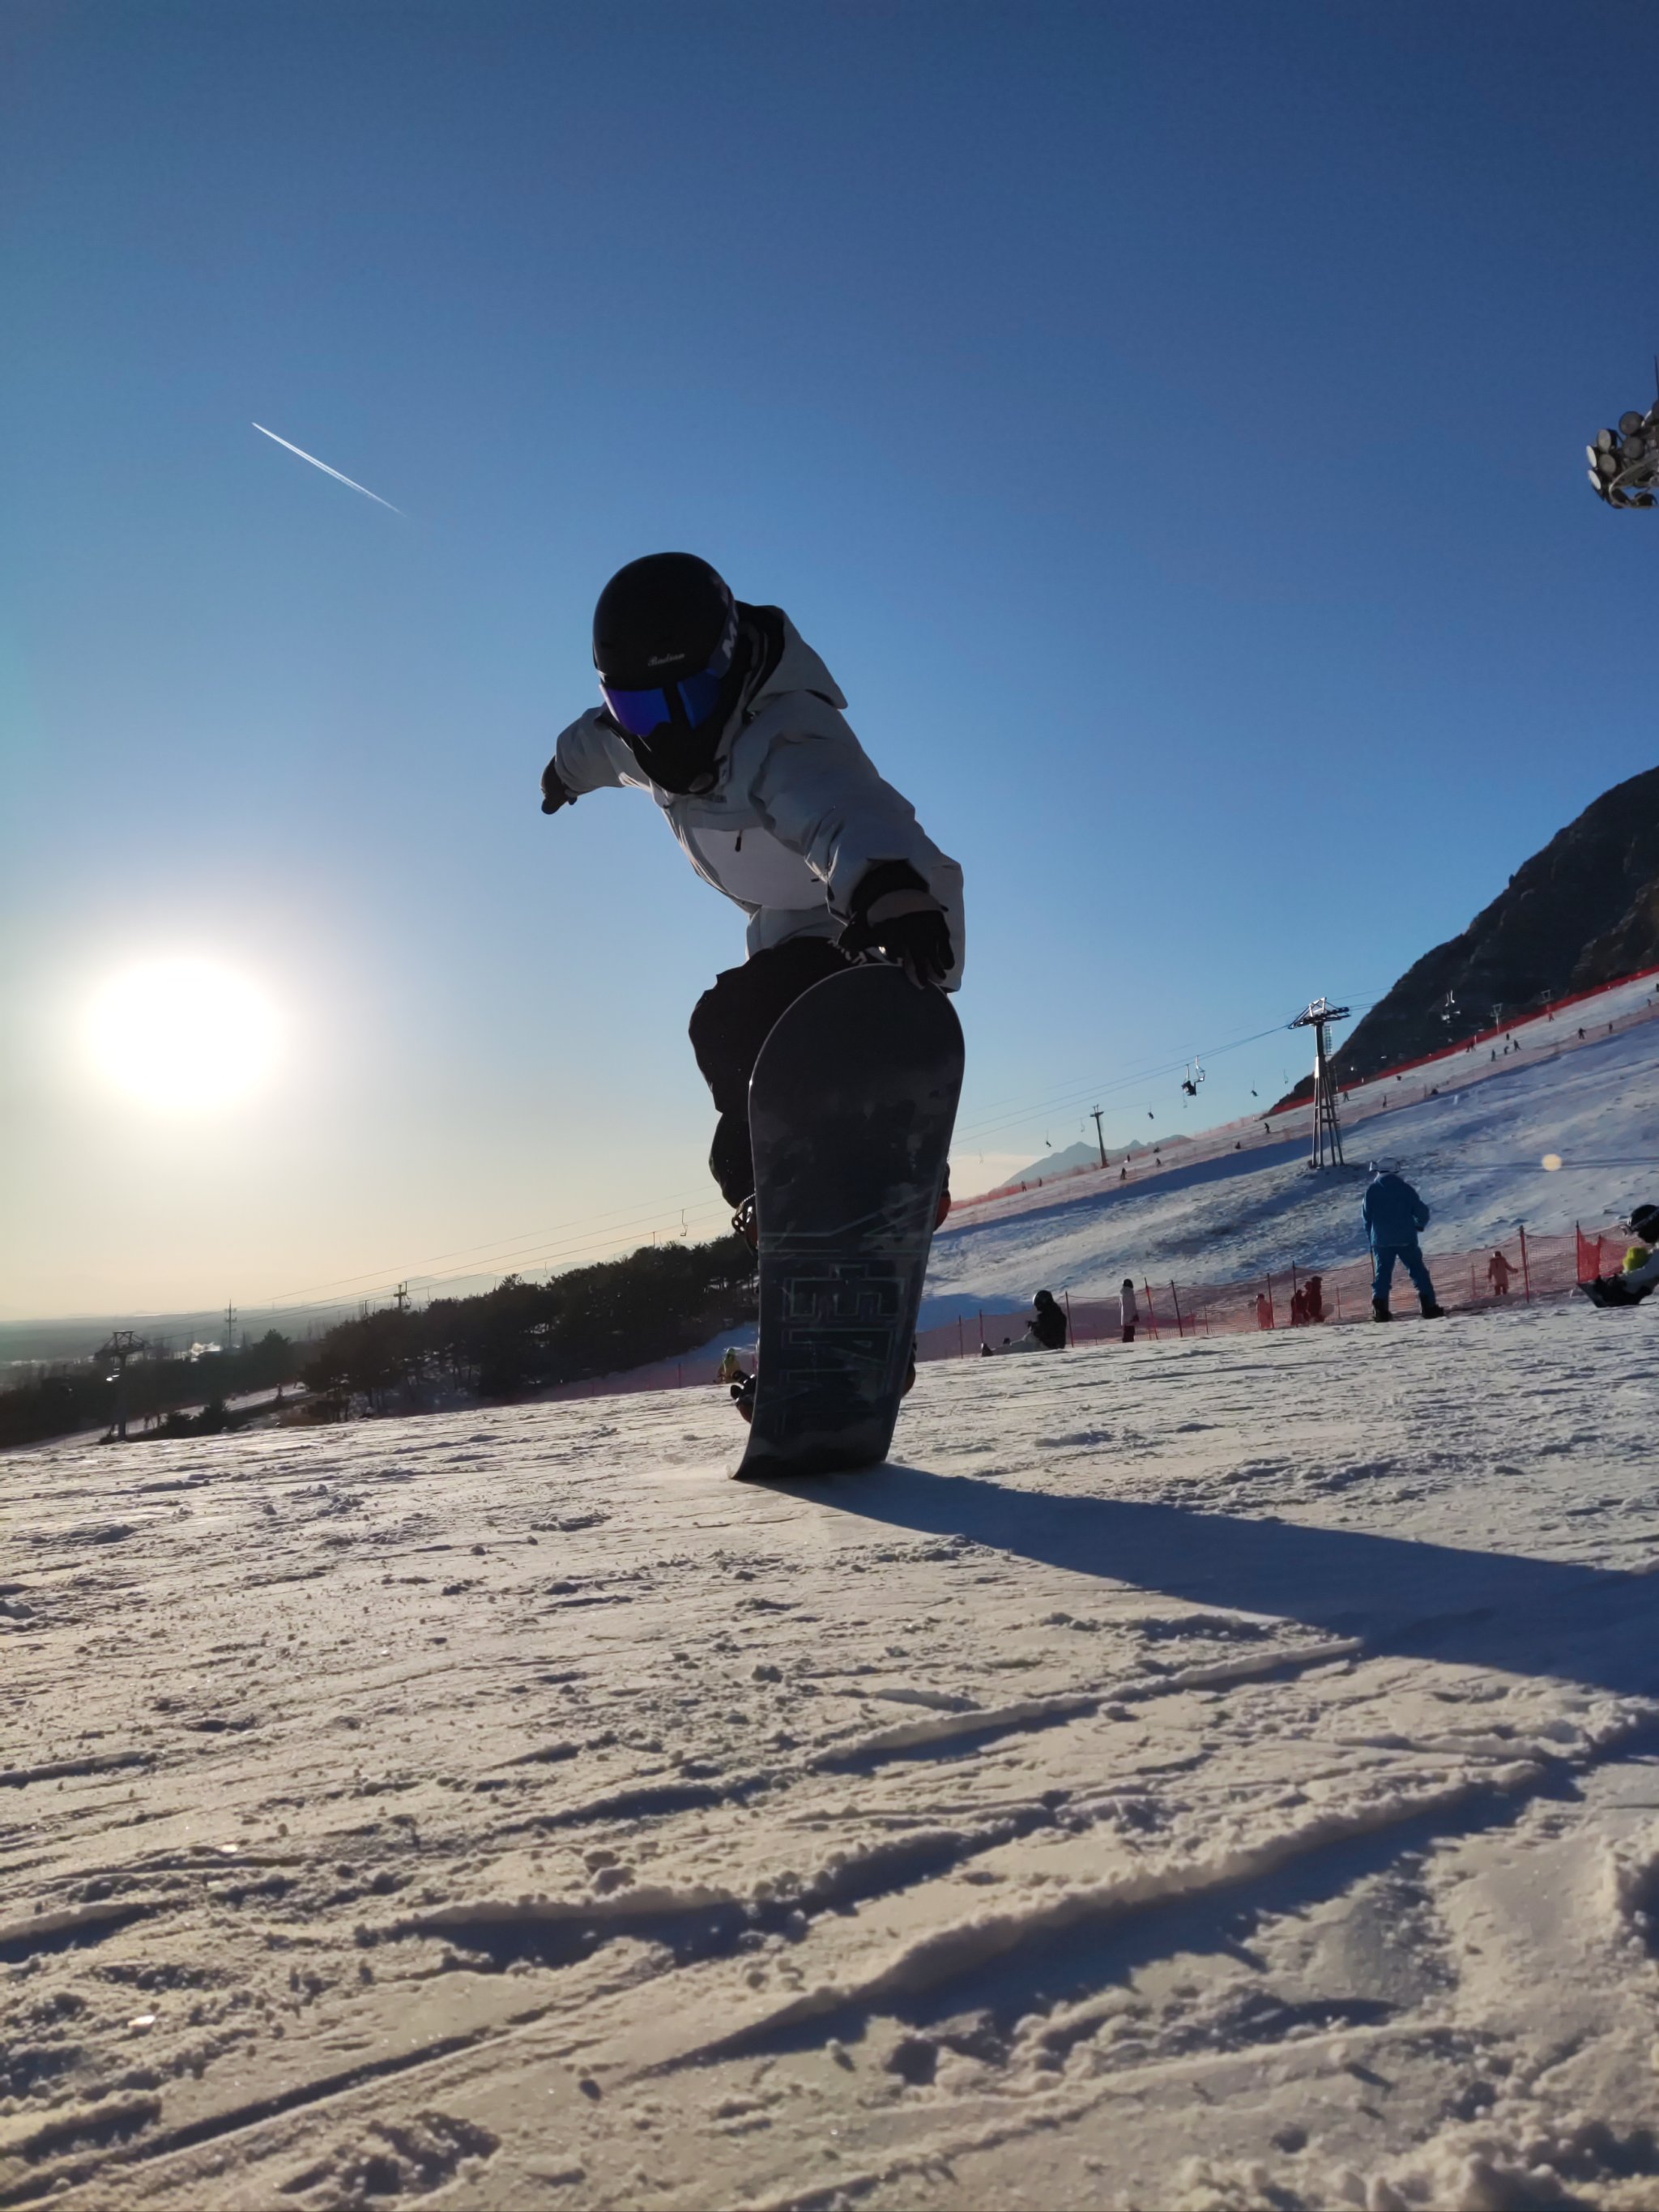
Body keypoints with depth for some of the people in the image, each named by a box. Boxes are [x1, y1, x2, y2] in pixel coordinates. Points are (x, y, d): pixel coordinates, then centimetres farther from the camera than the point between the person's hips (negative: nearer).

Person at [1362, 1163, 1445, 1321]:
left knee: (1382, 1273, 3)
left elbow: (1366, 1215, 3)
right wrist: (1419, 1225, 27)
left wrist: (1371, 1234, 20)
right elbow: (1422, 1211, 6)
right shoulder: (1405, 1187, 6)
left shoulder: (1372, 1189, 1)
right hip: (1406, 1238, 1)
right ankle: (1430, 1306, 1)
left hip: (1381, 1240, -1)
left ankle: (1380, 1309, -8)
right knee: (1418, 1271, 7)